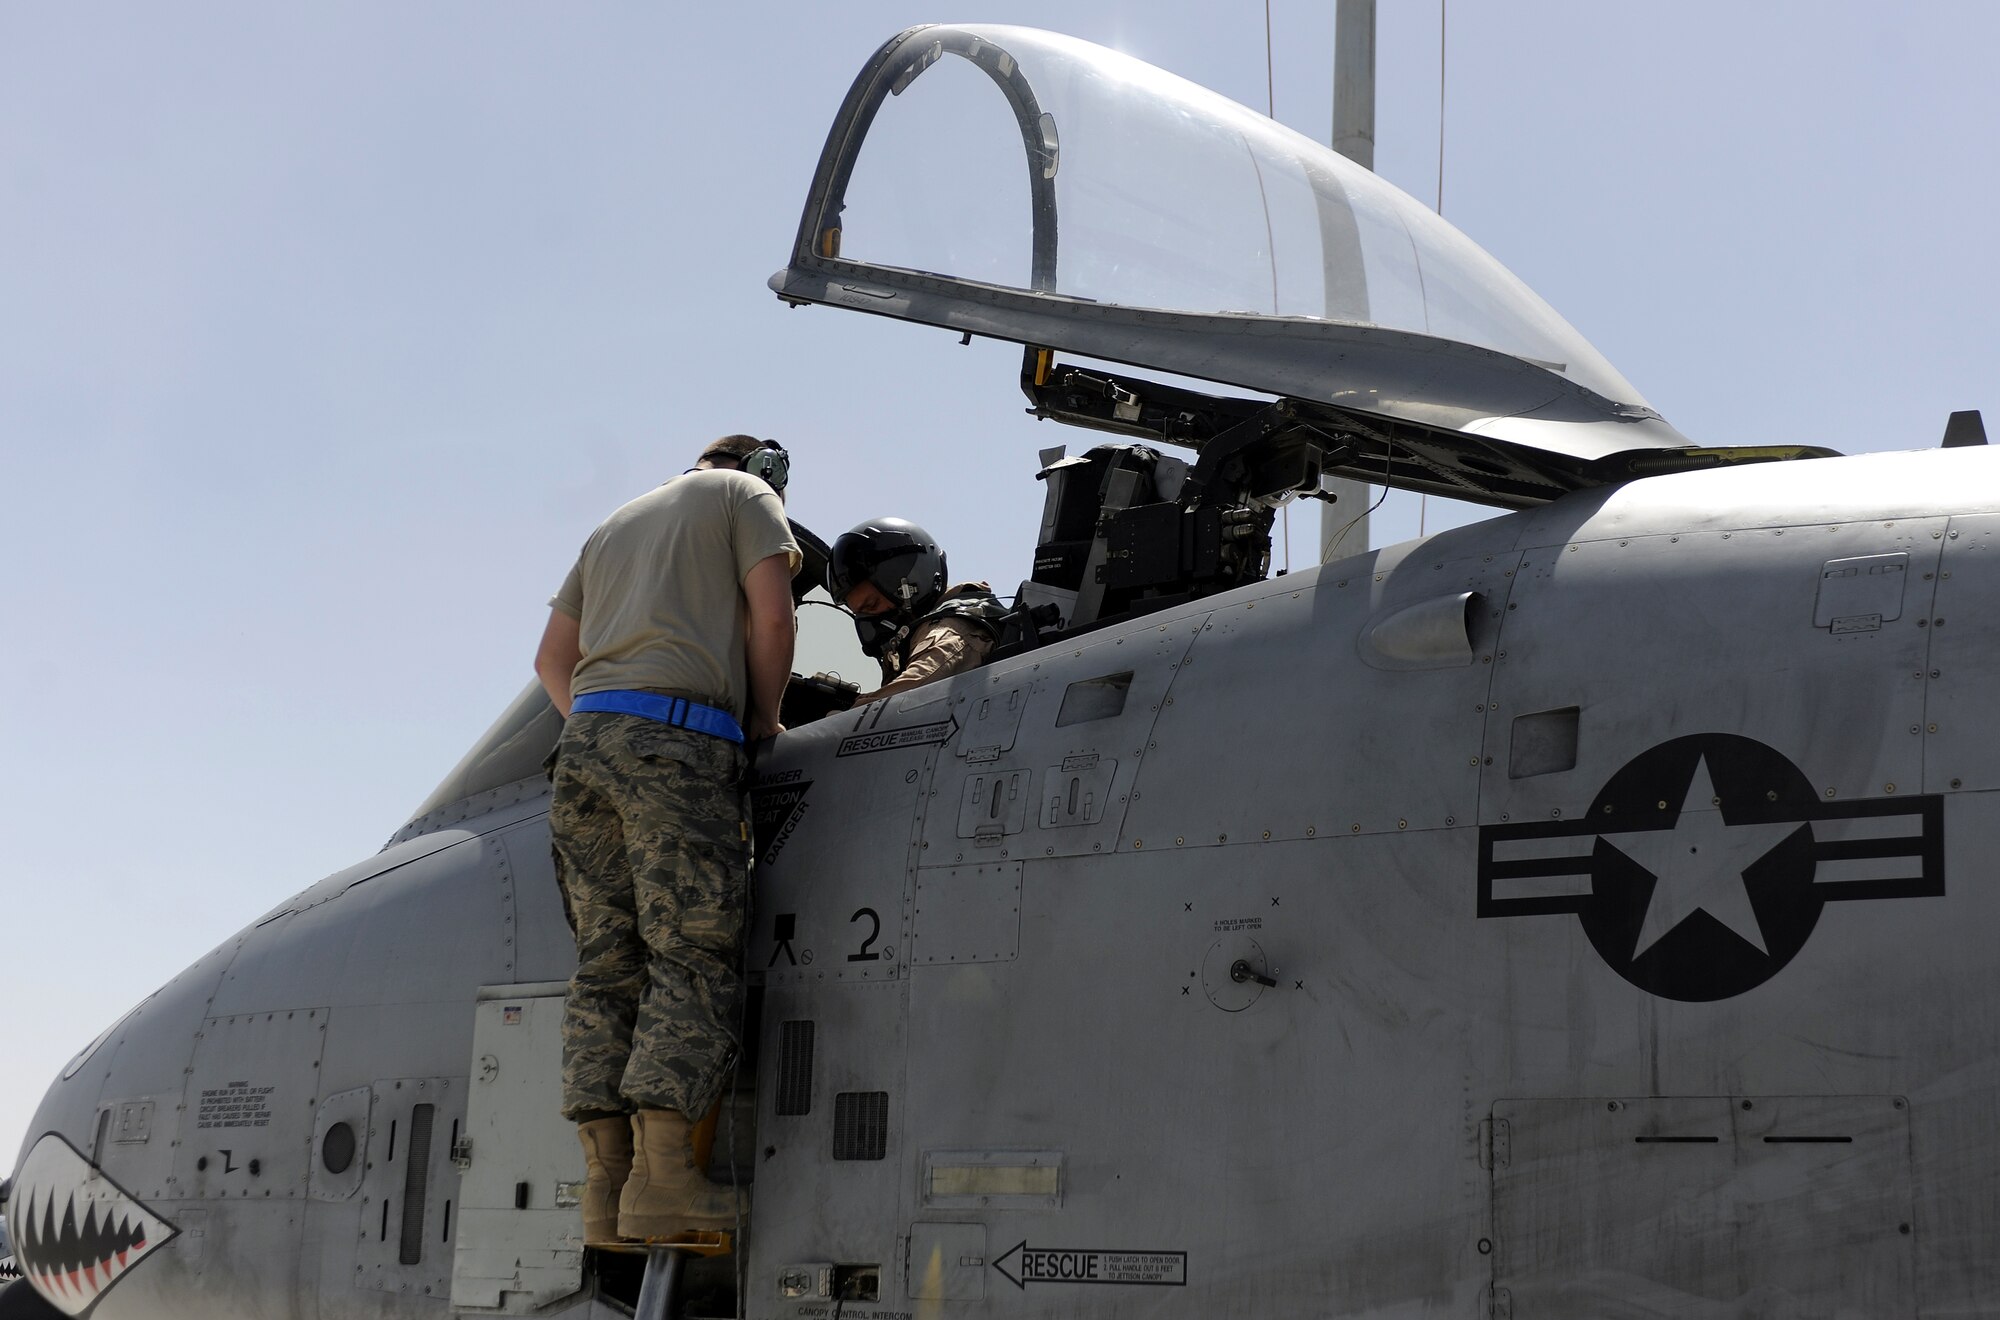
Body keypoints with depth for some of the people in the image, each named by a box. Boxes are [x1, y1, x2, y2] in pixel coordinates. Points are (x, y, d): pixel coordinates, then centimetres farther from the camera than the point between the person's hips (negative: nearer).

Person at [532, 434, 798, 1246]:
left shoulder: (617, 524, 32)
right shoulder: (745, 494, 14)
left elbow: (552, 658, 26)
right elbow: (770, 613, 0)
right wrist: (765, 723, 11)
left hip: (587, 728, 6)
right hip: (677, 736, -6)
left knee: (607, 965, 2)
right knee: (693, 957, -9)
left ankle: (607, 1184, -4)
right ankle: (663, 1174, -19)